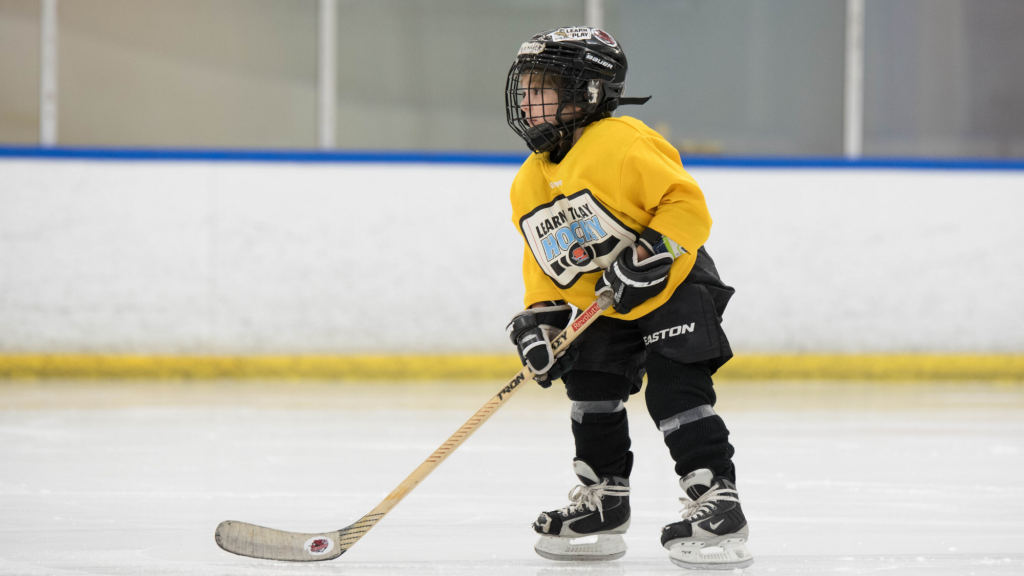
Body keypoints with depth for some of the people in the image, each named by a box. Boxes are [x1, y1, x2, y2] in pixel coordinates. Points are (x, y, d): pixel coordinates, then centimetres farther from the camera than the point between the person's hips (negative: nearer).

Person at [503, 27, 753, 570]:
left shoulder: (621, 147, -23)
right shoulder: (529, 185, 4)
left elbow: (686, 203, -24)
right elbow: (543, 263, 9)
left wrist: (651, 253, -32)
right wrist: (538, 320, -3)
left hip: (674, 287, -8)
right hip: (605, 309, 8)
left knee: (675, 391, -17)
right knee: (591, 389, 7)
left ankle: (717, 507, -16)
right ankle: (602, 502, 21)